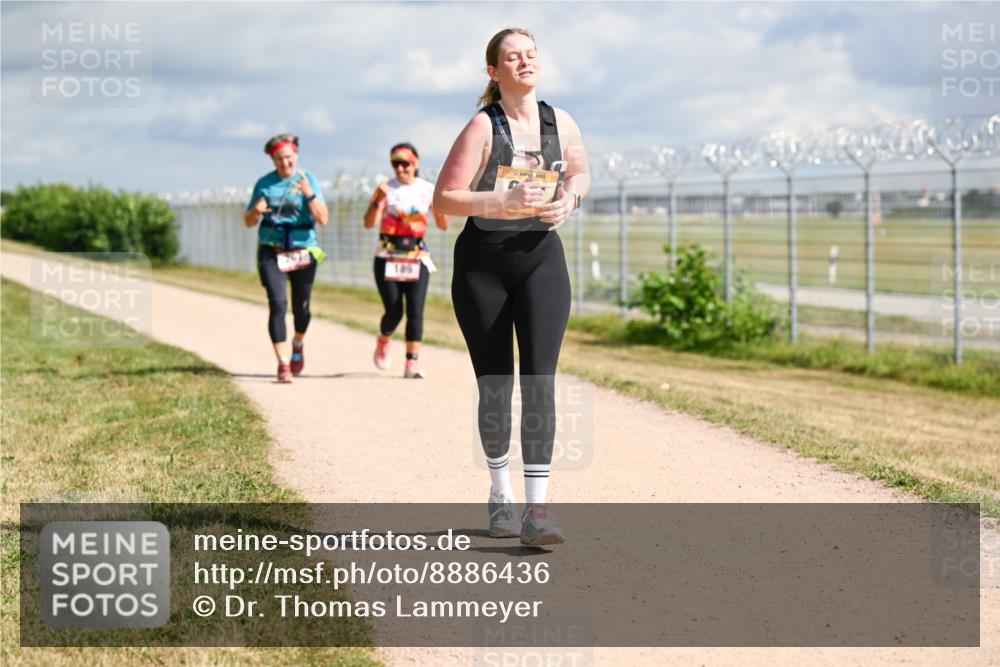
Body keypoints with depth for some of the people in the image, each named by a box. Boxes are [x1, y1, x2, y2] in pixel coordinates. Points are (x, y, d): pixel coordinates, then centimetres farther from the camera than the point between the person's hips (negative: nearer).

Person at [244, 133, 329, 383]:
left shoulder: (308, 180, -1)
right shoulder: (264, 184, 4)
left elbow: (323, 219, -10)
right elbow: (248, 222, 9)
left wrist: (309, 194, -24)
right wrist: (256, 211, -13)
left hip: (303, 251, 0)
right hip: (271, 251, 0)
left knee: (301, 307, 9)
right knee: (277, 304, -14)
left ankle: (298, 344, 41)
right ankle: (283, 363, -13)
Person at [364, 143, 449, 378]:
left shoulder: (428, 190, 4)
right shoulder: (387, 188, -1)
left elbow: (443, 225, 5)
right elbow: (368, 223, -9)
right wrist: (378, 200, -25)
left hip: (417, 257, 1)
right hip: (388, 258, -1)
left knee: (415, 310, -10)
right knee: (394, 311, -5)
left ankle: (412, 363, -9)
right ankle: (383, 342, 27)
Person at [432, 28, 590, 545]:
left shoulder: (561, 123, 3)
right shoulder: (483, 127, -9)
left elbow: (580, 173, 21)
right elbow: (444, 198, -13)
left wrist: (569, 200, -1)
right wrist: (503, 201, -26)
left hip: (541, 258, 2)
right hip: (482, 265, -2)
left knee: (539, 380, -12)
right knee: (494, 386, 7)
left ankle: (537, 508, -16)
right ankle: (500, 493, 28)